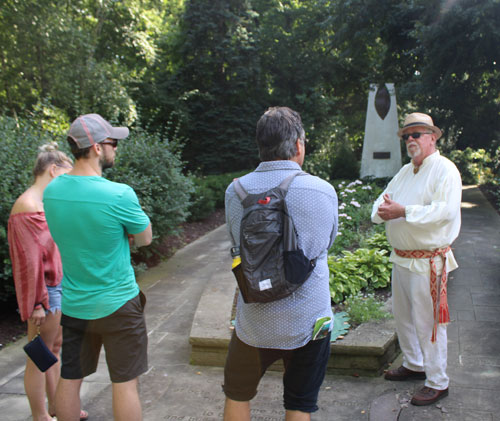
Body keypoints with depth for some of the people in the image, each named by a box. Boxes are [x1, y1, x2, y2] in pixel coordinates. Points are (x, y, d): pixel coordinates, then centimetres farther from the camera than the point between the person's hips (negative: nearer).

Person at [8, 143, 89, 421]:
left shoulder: (47, 203, 10)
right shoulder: (28, 206, -18)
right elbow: (29, 260, -20)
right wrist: (38, 302, -19)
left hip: (58, 286, 10)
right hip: (46, 292, -10)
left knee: (55, 348, 20)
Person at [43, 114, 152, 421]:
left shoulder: (51, 191, -3)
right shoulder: (119, 195, -22)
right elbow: (145, 238, -7)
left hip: (73, 306, 6)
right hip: (117, 305, -5)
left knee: (69, 380, 18)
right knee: (125, 383, 9)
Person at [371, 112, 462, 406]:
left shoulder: (445, 169, -11)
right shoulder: (406, 171, 15)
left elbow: (446, 210, -25)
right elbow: (383, 200, 13)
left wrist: (403, 211, -27)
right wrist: (383, 210, -12)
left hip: (428, 262, -8)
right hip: (401, 258, 8)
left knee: (427, 321, -1)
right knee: (402, 315, 19)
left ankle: (438, 383, 14)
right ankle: (414, 365, 38)